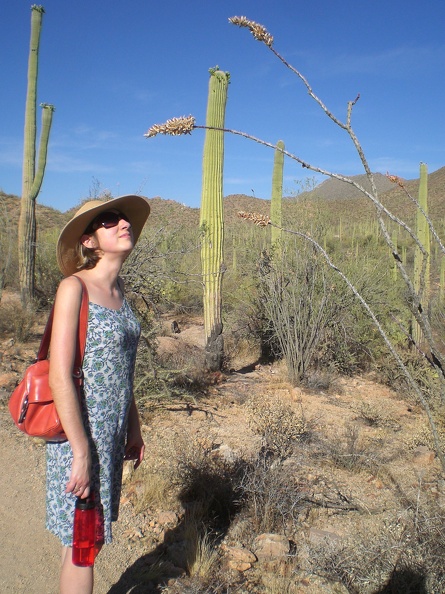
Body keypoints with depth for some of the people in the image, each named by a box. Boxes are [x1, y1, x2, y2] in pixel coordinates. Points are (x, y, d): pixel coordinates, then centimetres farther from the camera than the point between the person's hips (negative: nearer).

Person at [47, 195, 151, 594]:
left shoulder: (117, 286, 6)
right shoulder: (74, 287, -16)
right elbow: (60, 377, -20)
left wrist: (133, 427, 15)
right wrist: (81, 453, -19)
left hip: (113, 431, 7)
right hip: (82, 431, -7)